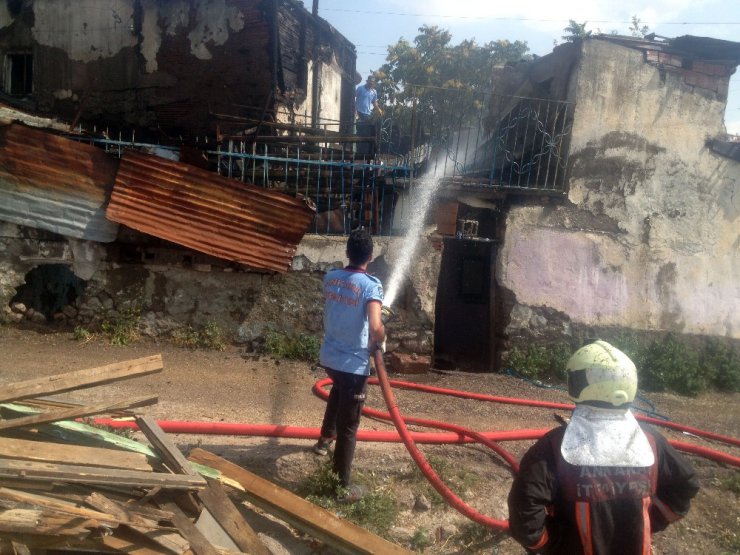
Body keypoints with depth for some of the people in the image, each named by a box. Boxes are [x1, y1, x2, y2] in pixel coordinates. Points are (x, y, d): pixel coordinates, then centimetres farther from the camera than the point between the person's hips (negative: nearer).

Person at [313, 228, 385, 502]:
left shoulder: (330, 278, 1)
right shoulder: (371, 285, -19)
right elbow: (375, 327, -32)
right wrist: (380, 342, -9)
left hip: (328, 356, 7)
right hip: (354, 363, -7)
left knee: (339, 388, 38)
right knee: (349, 426, 5)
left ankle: (325, 438, 53)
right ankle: (342, 486, 16)